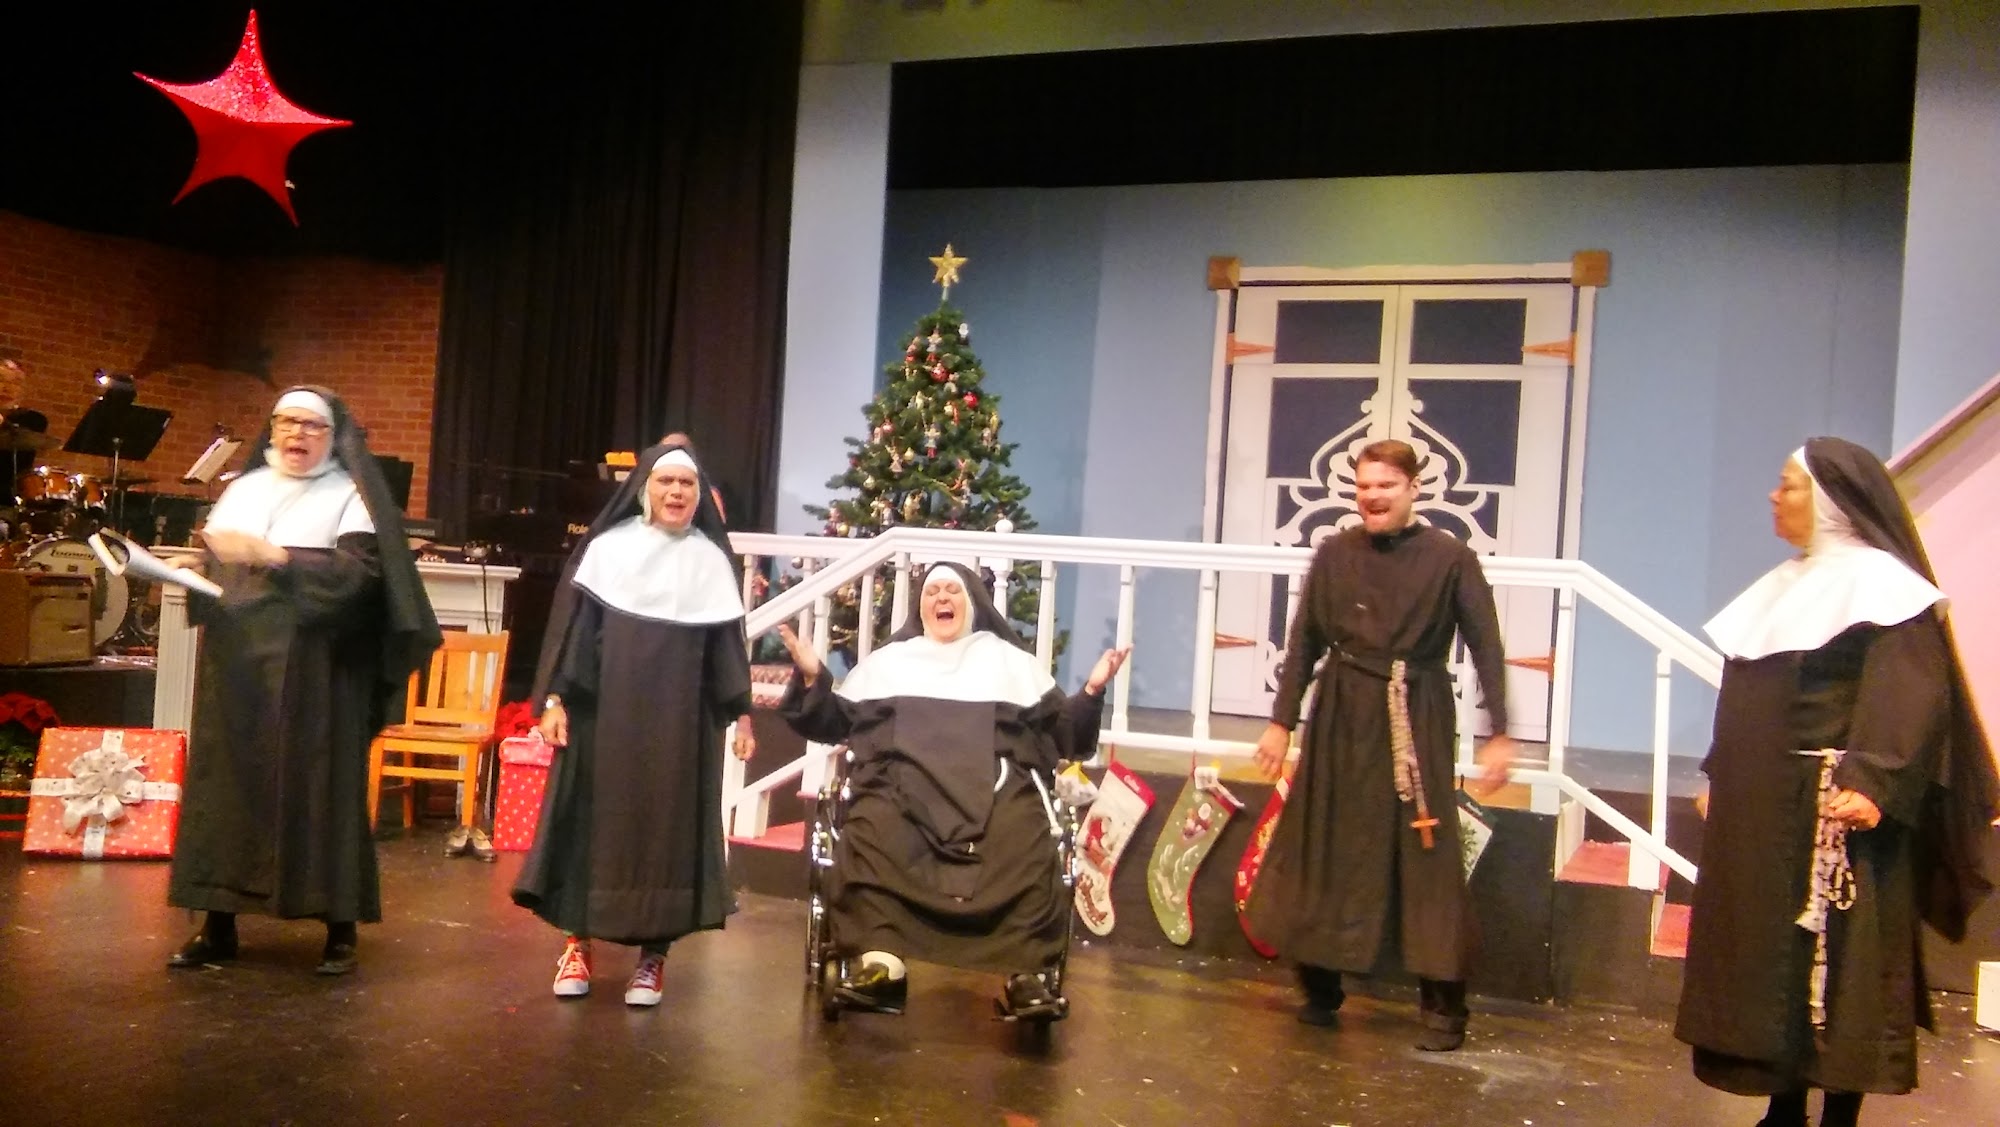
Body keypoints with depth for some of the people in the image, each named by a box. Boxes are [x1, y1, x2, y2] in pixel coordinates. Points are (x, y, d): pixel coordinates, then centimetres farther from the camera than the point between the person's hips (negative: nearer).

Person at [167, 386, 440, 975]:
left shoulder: (350, 495, 2)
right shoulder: (243, 489, 17)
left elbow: (361, 571, -13)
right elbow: (209, 561, 18)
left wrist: (275, 557, -21)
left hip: (311, 670, -5)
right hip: (236, 663, 5)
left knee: (318, 786, -3)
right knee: (225, 783, 4)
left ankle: (340, 928, 3)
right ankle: (219, 924, 14)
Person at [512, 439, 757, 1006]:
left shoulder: (712, 559, 5)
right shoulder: (607, 547, 2)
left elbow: (728, 641, 6)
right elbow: (573, 622, 0)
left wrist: (741, 713, 2)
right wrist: (555, 697, -7)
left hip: (679, 717, 1)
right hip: (604, 707, 0)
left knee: (667, 823, 3)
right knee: (594, 816, 4)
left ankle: (654, 954, 13)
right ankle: (578, 943, 17)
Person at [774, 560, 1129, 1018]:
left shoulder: (1010, 659, 30)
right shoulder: (887, 659, 33)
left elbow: (1063, 732, 22)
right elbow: (833, 722, 24)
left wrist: (1092, 691, 5)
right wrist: (812, 677, 8)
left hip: (996, 778, 0)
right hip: (903, 774, 1)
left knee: (1024, 846, -33)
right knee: (871, 836, -34)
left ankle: (1027, 973, -37)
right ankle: (878, 963, -40)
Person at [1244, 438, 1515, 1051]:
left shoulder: (1450, 558, -6)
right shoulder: (1334, 553, 2)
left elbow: (1486, 647, -4)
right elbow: (1304, 642, 6)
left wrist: (1499, 733, -8)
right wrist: (1281, 720, 6)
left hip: (1418, 723, -3)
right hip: (1343, 717, 3)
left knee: (1425, 856, -1)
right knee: (1327, 848, 9)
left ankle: (1443, 1006, 10)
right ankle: (1320, 987, 24)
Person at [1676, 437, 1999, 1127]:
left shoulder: (1878, 583, -9)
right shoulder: (1787, 585, 17)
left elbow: (1909, 695, -19)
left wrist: (1871, 783, -29)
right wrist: (1720, 776, 20)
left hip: (1829, 812, -9)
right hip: (1761, 810, 9)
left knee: (1836, 965, -3)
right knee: (1769, 960, 11)